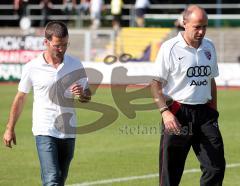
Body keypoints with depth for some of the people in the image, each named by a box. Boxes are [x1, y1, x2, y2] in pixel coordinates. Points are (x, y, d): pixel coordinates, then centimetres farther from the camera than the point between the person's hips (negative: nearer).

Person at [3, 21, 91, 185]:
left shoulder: (75, 65, 2)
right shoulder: (32, 67, -5)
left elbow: (88, 96, 11)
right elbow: (20, 98, 7)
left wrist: (82, 94, -14)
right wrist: (10, 128, 10)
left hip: (68, 132, 4)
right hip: (45, 131, -4)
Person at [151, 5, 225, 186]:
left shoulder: (209, 47, 11)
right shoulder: (170, 48, -7)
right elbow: (155, 83, -9)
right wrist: (165, 111, -21)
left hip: (204, 112, 5)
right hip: (177, 115, -5)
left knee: (216, 167, -3)